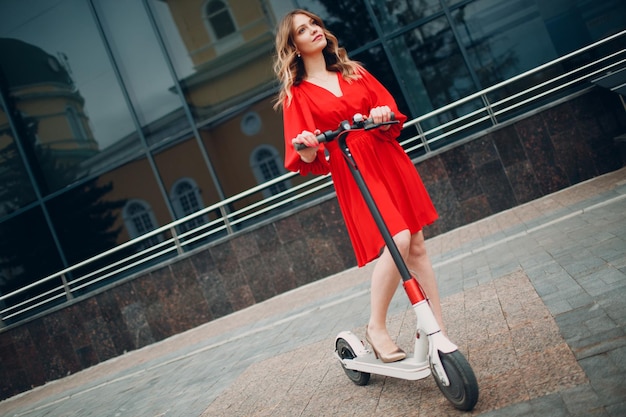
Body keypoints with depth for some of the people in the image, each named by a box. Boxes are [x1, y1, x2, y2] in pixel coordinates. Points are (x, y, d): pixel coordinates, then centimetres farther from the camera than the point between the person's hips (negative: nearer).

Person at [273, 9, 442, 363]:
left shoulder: (353, 71, 16)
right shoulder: (295, 94, 2)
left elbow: (387, 102, 8)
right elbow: (305, 159, -7)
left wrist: (384, 113, -15)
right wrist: (307, 151, -30)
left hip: (390, 162, 5)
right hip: (353, 174, -5)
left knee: (417, 245, 3)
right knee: (397, 241, -21)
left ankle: (438, 327, 12)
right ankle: (376, 328, -4)